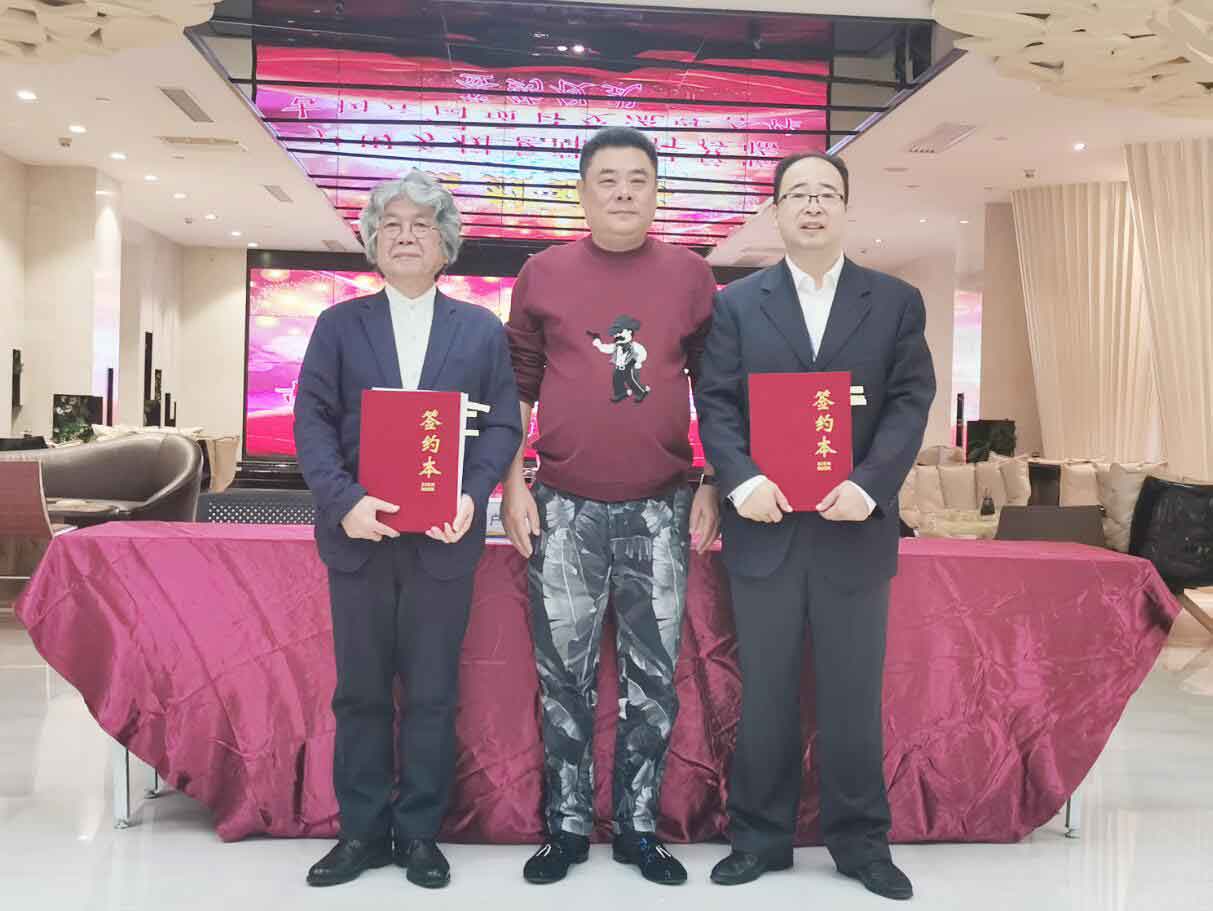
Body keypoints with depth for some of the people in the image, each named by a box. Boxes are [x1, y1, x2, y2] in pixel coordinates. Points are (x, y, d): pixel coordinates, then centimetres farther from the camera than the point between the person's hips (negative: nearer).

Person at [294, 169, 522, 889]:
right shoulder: (339, 324, 9)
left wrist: (472, 496, -15)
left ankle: (420, 832, 20)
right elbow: (313, 419, 0)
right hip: (360, 533, 1)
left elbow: (504, 424, 2)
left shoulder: (483, 329, 8)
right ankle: (362, 831, 22)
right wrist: (346, 500, -15)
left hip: (444, 536, -1)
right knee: (361, 690, 9)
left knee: (433, 693, 6)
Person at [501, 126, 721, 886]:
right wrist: (513, 484, 0)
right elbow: (518, 385, 6)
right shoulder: (543, 273, 3)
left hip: (662, 507, 1)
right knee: (565, 676, 7)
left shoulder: (690, 274, 4)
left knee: (653, 676, 8)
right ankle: (567, 825, 22)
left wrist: (714, 486, 3)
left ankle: (639, 824, 24)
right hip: (565, 507, 0)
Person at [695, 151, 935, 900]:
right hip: (765, 527, 0)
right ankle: (760, 836, 22)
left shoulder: (897, 302, 7)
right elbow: (715, 404, 0)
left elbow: (910, 404, -2)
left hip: (855, 529, 0)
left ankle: (861, 840, 24)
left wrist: (869, 485, -17)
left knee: (854, 695, 9)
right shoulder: (738, 303, 7)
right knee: (765, 695, 9)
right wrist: (742, 480, -17)